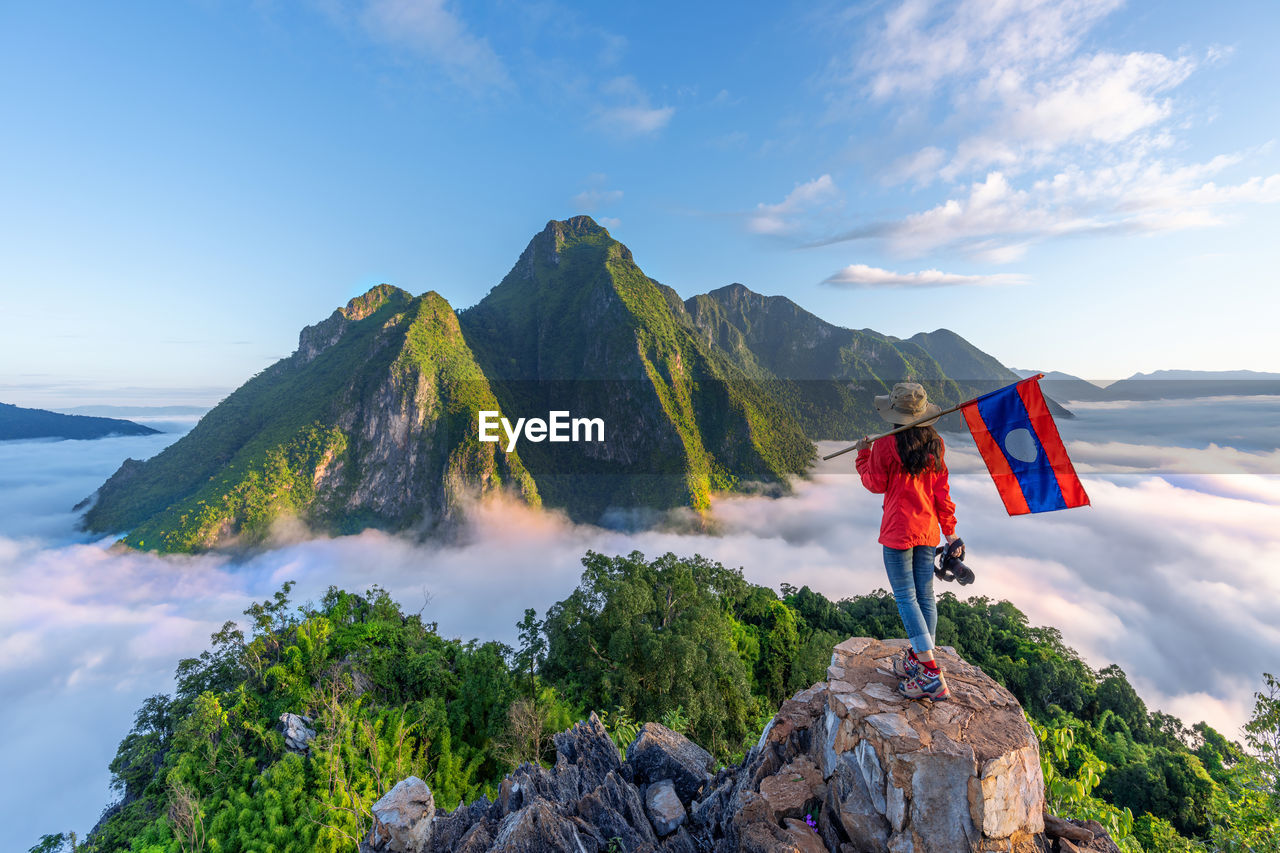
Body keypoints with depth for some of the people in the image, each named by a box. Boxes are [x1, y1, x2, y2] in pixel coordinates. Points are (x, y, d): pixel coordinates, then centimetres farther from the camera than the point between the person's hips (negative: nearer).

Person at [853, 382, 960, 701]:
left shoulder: (885, 445, -14)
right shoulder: (934, 444, 3)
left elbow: (875, 484, -3)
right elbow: (941, 490, 6)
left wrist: (863, 453, 9)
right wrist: (949, 528, 13)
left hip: (898, 530, -6)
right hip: (927, 530, 6)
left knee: (906, 597, -2)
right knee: (925, 596, 12)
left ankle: (932, 675, -5)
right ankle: (919, 658, 26)